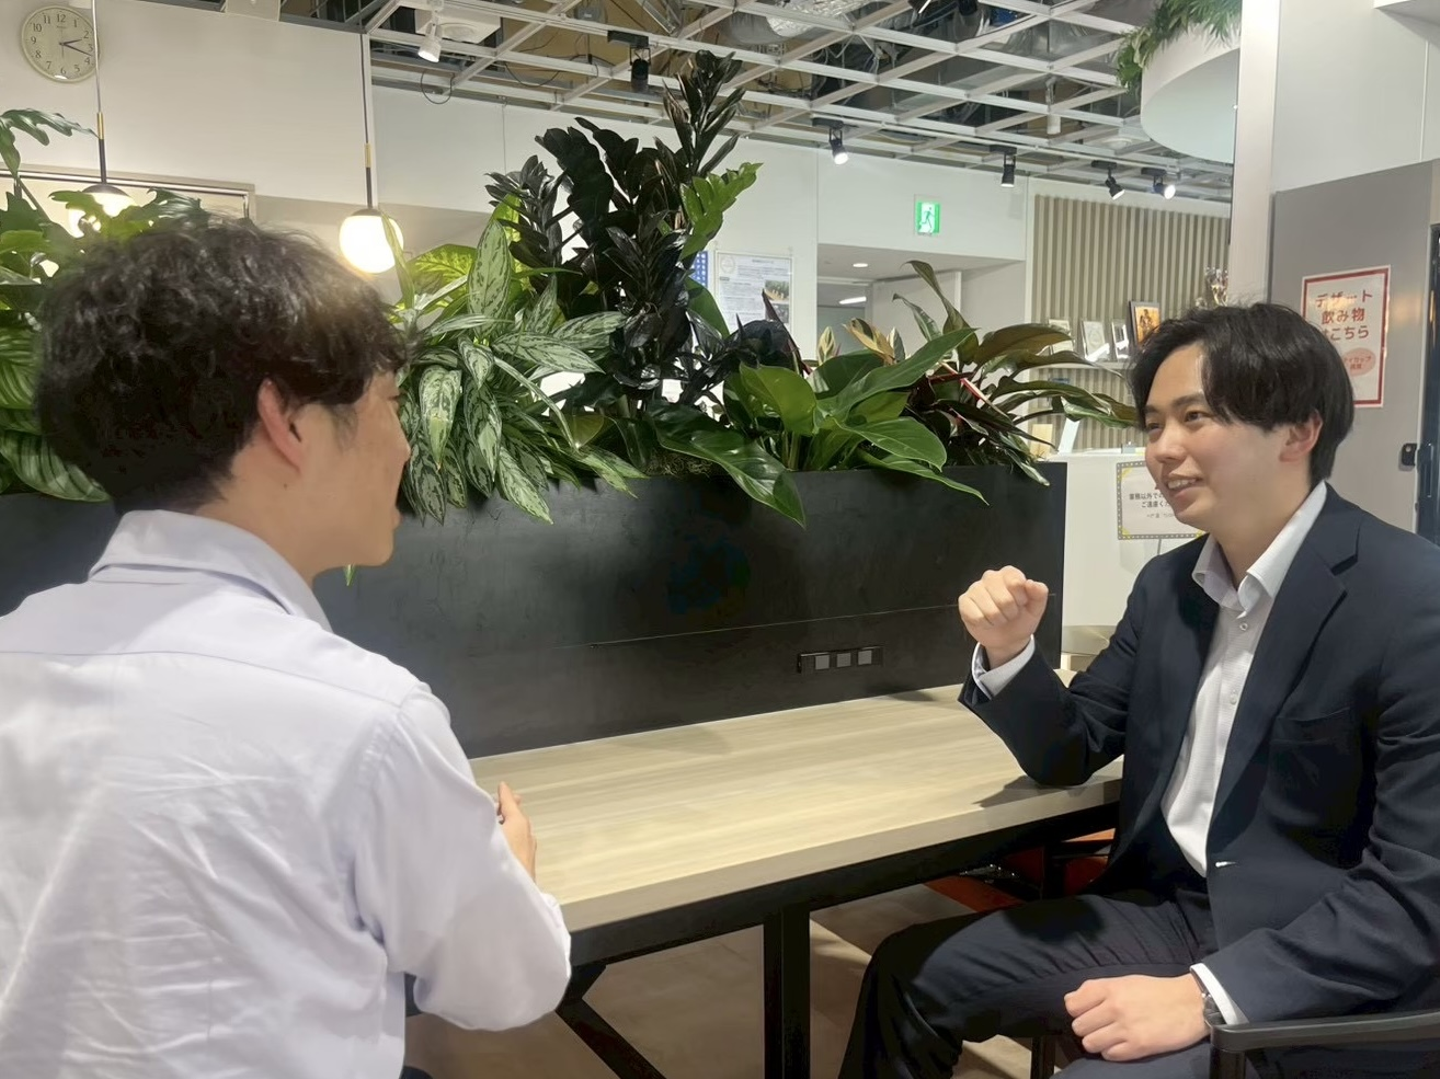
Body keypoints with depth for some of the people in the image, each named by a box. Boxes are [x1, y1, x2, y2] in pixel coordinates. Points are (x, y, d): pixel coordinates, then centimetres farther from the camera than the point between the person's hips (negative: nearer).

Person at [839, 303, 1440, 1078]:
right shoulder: (1169, 583, 4)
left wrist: (1206, 995, -28)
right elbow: (1068, 756, 9)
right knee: (910, 975, 3)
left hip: (1331, 982, -6)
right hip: (1173, 912, 7)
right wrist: (1009, 653, -10)